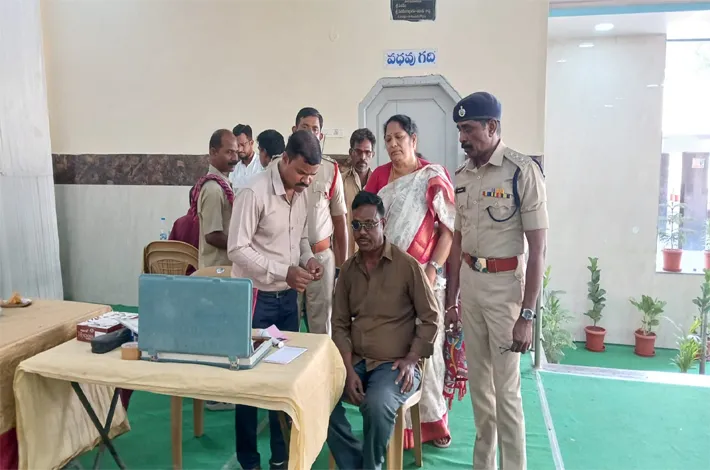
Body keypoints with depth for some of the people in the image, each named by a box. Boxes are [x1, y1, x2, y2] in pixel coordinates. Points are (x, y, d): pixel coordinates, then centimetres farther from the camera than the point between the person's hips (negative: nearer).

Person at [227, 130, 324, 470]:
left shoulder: (302, 192, 3)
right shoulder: (254, 193, -18)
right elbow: (237, 250, -19)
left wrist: (308, 259, -6)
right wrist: (283, 272, -25)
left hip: (288, 296, 7)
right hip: (256, 297, -6)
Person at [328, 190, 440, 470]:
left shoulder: (408, 265, -7)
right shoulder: (348, 269, 6)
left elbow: (431, 318, -2)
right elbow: (340, 324, 6)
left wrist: (411, 360, -10)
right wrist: (349, 369, -6)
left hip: (394, 364, -4)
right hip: (356, 361, 4)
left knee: (377, 405, -31)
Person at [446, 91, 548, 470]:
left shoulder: (523, 172, -13)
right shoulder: (462, 174, 6)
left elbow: (538, 249, -13)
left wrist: (527, 315, -16)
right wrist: (450, 296, 13)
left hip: (505, 284, -6)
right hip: (469, 282, 6)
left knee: (506, 388, 2)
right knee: (479, 381, 16)